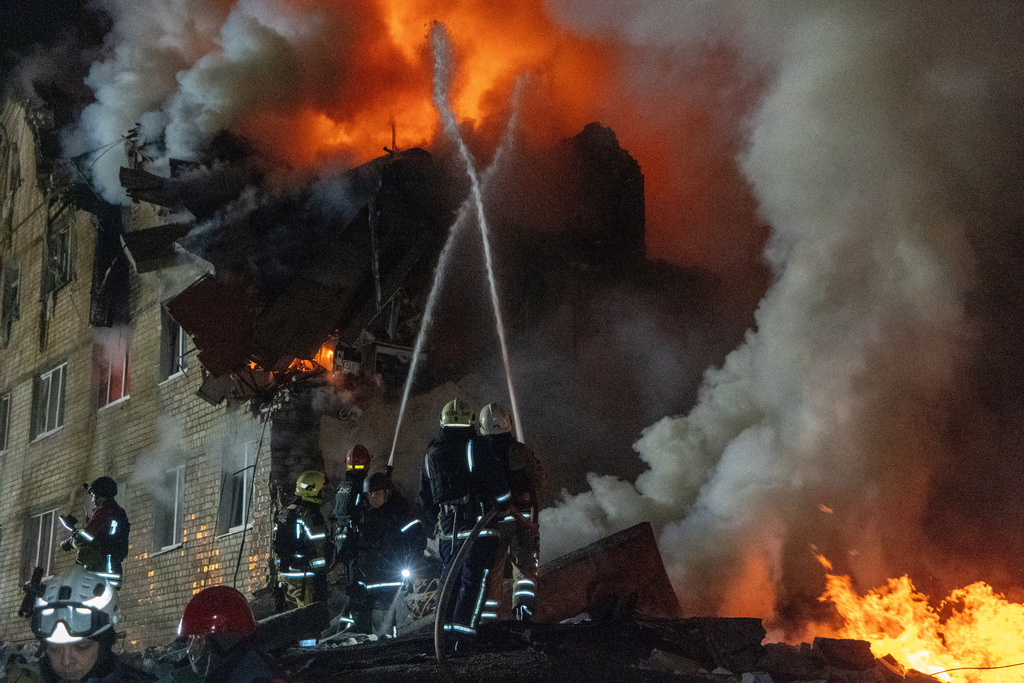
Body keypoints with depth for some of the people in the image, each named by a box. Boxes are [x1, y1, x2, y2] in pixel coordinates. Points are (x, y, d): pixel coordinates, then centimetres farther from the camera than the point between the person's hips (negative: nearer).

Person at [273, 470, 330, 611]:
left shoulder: (285, 512, 13)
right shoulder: (312, 515, -15)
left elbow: (277, 543, 17)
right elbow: (319, 548, -17)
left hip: (285, 574, 9)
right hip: (305, 577, -9)